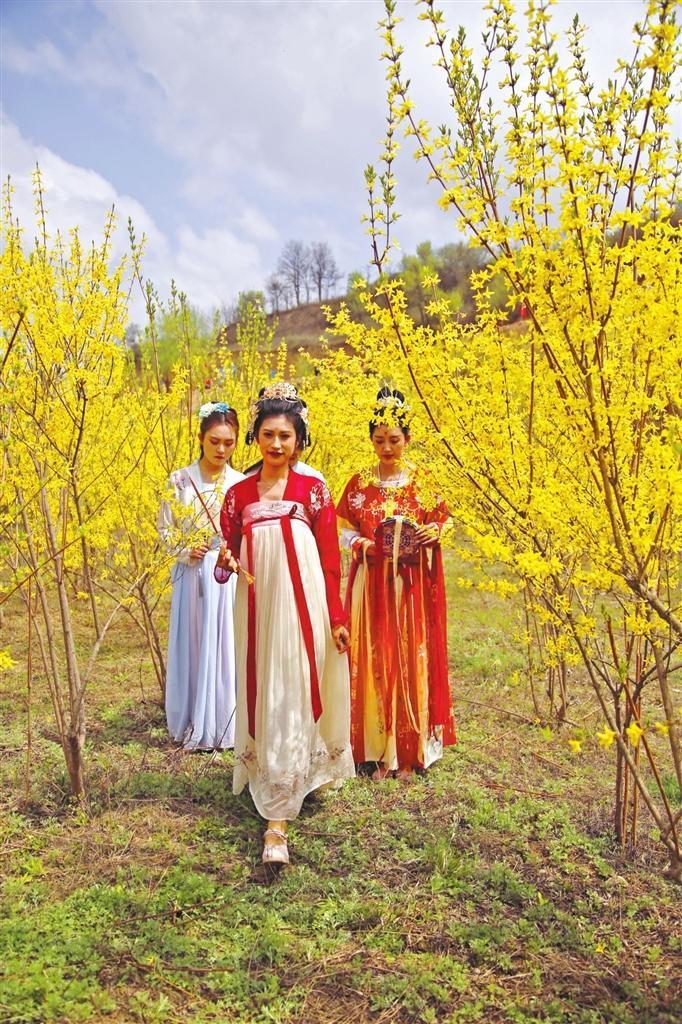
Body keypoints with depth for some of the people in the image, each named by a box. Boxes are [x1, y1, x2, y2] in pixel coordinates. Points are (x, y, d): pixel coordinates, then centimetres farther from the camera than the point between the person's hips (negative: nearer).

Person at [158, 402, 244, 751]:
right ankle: (194, 726, 21)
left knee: (227, 647, 3)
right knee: (193, 647, 7)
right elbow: (165, 528, 6)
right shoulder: (180, 480, 1)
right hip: (193, 575, 0)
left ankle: (227, 725, 16)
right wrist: (184, 552, -11)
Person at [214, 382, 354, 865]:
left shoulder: (314, 490, 0)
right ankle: (274, 791, 29)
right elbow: (228, 556, 10)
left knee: (295, 701, -1)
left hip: (304, 608, -2)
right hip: (258, 611, 2)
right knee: (266, 701, 9)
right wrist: (226, 563, -14)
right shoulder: (239, 494, 6)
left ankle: (278, 818, 5)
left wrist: (337, 616, -2)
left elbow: (330, 560, 0)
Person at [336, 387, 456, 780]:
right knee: (375, 661, 3)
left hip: (412, 586, -1)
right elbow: (343, 528, 8)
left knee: (411, 660, 3)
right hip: (373, 585, 1)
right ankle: (379, 751, 16)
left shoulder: (424, 483, 1)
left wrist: (432, 532, -14)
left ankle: (409, 751, 16)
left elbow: (442, 522, 7)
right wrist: (358, 543, -12)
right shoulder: (360, 485, 4)